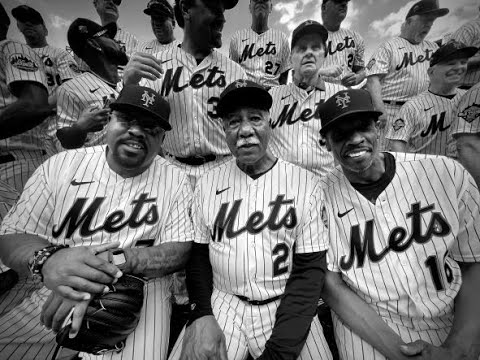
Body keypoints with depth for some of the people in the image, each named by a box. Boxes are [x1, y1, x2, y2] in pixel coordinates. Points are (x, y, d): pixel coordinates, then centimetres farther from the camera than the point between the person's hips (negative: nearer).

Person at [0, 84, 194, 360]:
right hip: (49, 294, 3)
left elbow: (180, 250, -9)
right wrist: (47, 260, -25)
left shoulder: (176, 181, -4)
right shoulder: (61, 165, 1)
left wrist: (118, 262, -26)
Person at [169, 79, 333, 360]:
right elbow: (198, 253, 6)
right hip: (221, 302, 1)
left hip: (286, 305, 0)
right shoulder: (207, 183, 0)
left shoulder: (306, 182, -7)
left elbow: (310, 269, -8)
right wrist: (202, 315, -9)